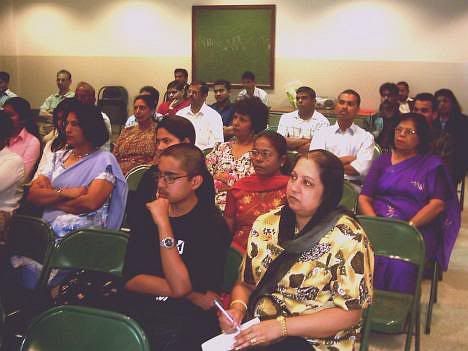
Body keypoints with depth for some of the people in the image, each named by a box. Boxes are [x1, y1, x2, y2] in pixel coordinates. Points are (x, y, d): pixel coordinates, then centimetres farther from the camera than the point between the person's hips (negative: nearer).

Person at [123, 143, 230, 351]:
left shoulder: (212, 225, -3)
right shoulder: (147, 215, 11)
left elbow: (180, 286, -13)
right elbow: (130, 279, 3)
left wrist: (163, 223, -14)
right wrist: (191, 293, -8)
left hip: (185, 327, -3)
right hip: (137, 315, 3)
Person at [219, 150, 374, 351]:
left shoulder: (347, 238, -12)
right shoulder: (265, 224, 5)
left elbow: (349, 313, -13)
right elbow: (245, 284, 13)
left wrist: (281, 327, -20)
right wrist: (237, 308, -10)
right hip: (256, 331, 5)